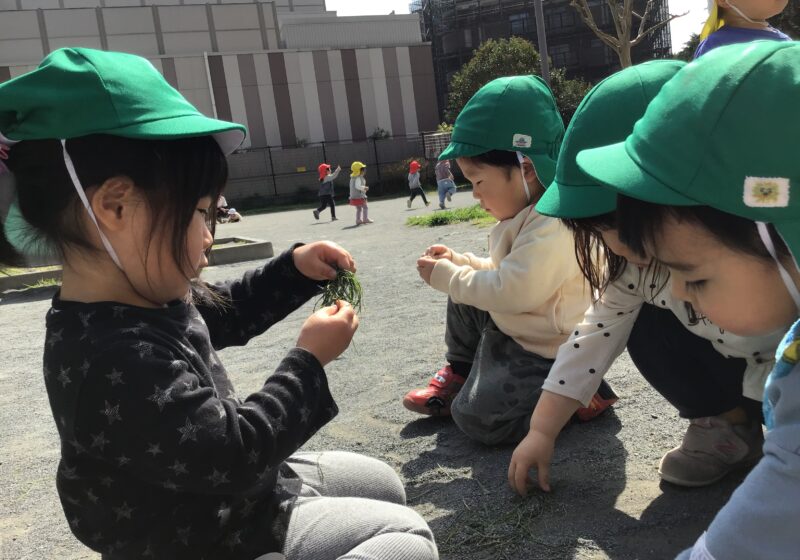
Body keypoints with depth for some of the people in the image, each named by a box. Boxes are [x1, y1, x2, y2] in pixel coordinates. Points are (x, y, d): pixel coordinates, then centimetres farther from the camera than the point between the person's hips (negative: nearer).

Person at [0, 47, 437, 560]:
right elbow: (232, 457, -32)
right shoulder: (120, 359, -35)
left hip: (231, 495, 9)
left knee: (385, 485, 20)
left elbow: (219, 314, 16)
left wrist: (294, 269, 2)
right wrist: (309, 359, -22)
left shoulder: (142, 302, -4)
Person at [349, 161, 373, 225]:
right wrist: (364, 188, -21)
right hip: (359, 196, -9)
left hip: (354, 197, 9)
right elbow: (357, 186, -28)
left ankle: (358, 220, 15)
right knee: (365, 207, -2)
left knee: (358, 209, 16)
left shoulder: (352, 178, 13)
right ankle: (365, 219, -4)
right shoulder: (358, 178, -17)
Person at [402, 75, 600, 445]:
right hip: (513, 331, 10)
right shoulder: (528, 215, 7)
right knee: (464, 296, 7)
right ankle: (461, 373, 22)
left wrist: (447, 276, -18)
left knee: (476, 418, -15)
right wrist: (458, 262, 5)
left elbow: (513, 291, -32)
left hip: (547, 354, -10)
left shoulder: (554, 225, -27)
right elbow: (504, 272, 20)